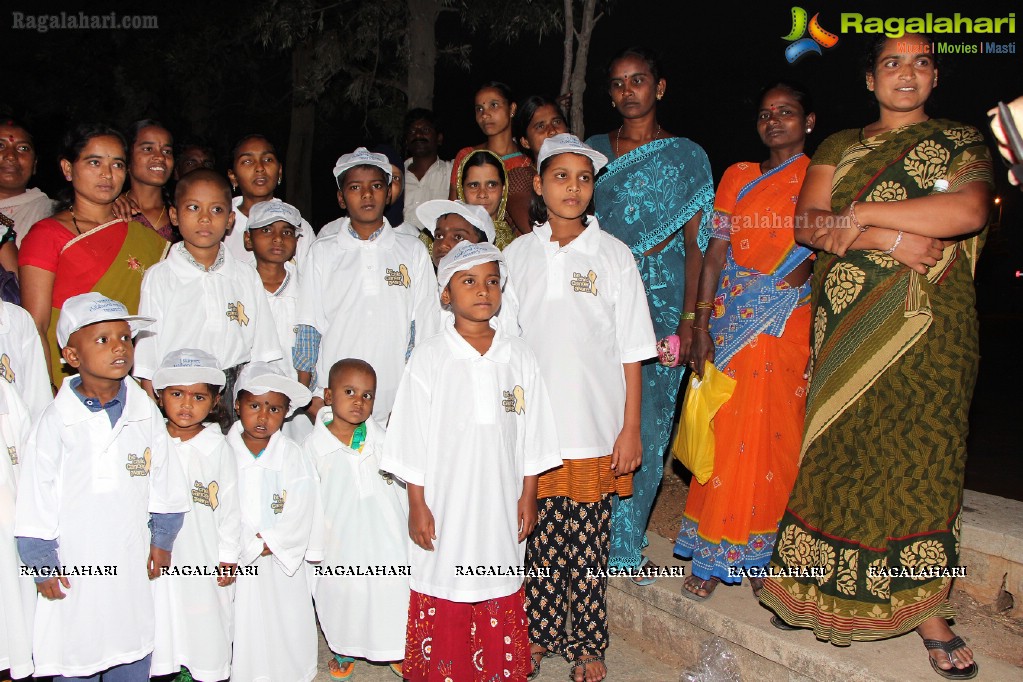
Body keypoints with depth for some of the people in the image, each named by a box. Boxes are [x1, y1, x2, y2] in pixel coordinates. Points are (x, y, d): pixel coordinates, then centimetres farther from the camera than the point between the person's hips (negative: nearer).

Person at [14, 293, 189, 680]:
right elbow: (35, 504, -6)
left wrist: (162, 539, 9)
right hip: (75, 571, -2)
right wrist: (42, 564, -4)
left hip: (132, 567, 3)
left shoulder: (145, 413, -4)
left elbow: (165, 488, 6)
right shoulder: (56, 422, -12)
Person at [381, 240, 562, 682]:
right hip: (444, 507, -2)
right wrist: (417, 505, -5)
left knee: (500, 611, 13)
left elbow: (531, 437, 6)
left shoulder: (518, 356, 1)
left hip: (501, 507, 2)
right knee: (441, 615, 8)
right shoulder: (429, 358, -7)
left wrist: (528, 496, 6)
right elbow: (412, 441, -5)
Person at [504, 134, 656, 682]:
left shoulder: (613, 255, 0)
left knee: (589, 543, 8)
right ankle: (541, 632, 30)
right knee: (541, 538, 10)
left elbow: (631, 353, 0)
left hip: (596, 431, -1)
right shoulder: (518, 253, 4)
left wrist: (630, 429, -3)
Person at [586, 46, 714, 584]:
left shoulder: (687, 156, 6)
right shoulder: (593, 151, 12)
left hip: (661, 303, -1)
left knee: (646, 422, 1)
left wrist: (689, 319, -7)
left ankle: (627, 541, 16)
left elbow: (693, 243, 1)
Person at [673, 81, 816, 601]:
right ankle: (715, 556, 12)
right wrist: (702, 326, -3)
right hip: (733, 316, 2)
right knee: (726, 431, 1)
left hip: (789, 320, -1)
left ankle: (760, 553, 17)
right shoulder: (737, 177, 11)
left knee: (776, 430, 2)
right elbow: (715, 253, 5)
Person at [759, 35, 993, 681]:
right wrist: (893, 239, -13)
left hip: (929, 326, -1)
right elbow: (808, 222, -1)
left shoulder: (962, 143, 10)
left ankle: (924, 608, 11)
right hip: (848, 324, 1)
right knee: (837, 451, 1)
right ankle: (826, 591, 15)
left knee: (921, 458, -1)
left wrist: (860, 214, -9)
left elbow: (969, 211, -10)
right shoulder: (838, 147, 15)